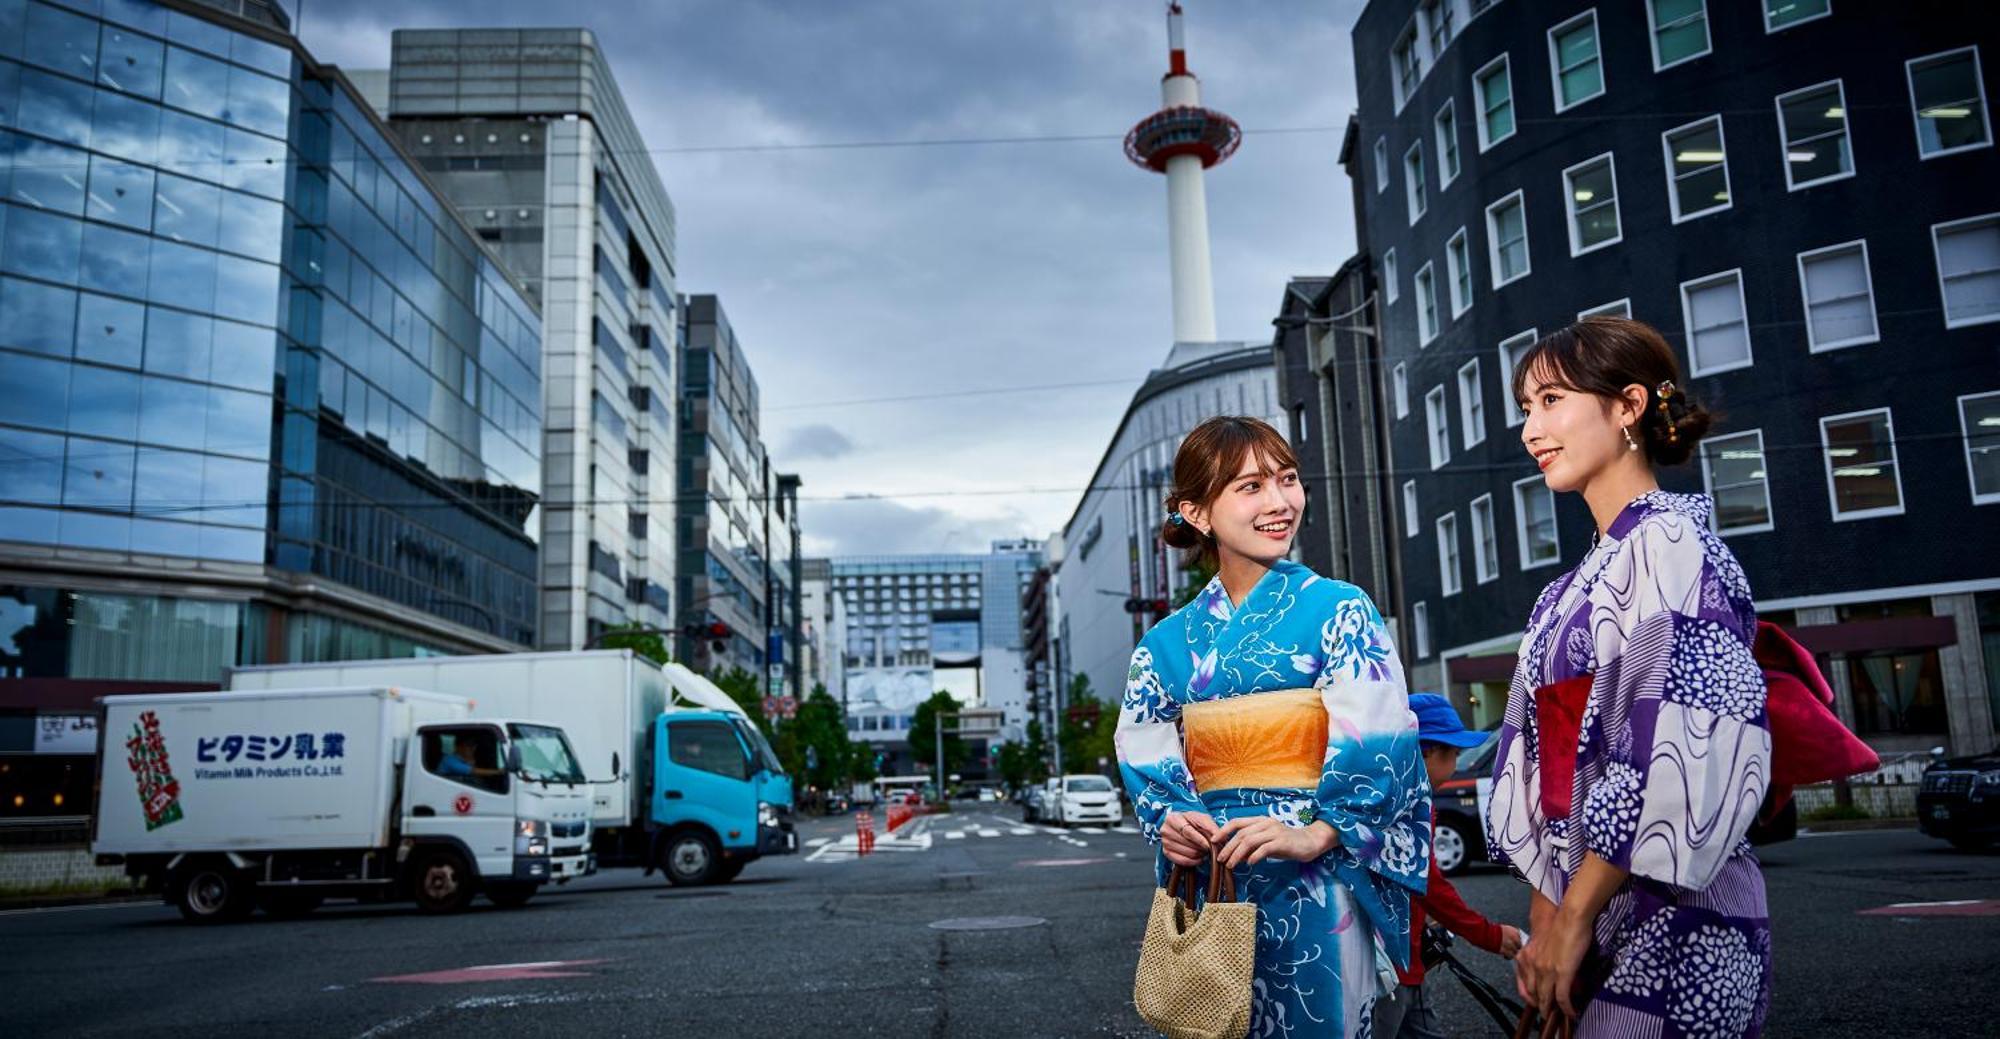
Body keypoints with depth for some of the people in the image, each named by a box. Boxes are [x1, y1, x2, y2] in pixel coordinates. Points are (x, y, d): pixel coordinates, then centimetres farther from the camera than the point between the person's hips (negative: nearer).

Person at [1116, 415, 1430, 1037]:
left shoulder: (1340, 612, -3)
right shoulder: (1166, 642, 8)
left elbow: (1376, 744, -12)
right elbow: (1147, 758, 7)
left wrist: (1311, 836, -24)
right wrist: (1169, 821, -13)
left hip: (1315, 886, -3)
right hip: (1206, 886, 3)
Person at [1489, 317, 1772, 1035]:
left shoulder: (1667, 542, -11)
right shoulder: (1579, 585, 15)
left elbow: (1681, 754, -22)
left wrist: (1574, 914, -18)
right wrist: (1546, 912, 7)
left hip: (1672, 926, -8)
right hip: (1597, 921, 8)